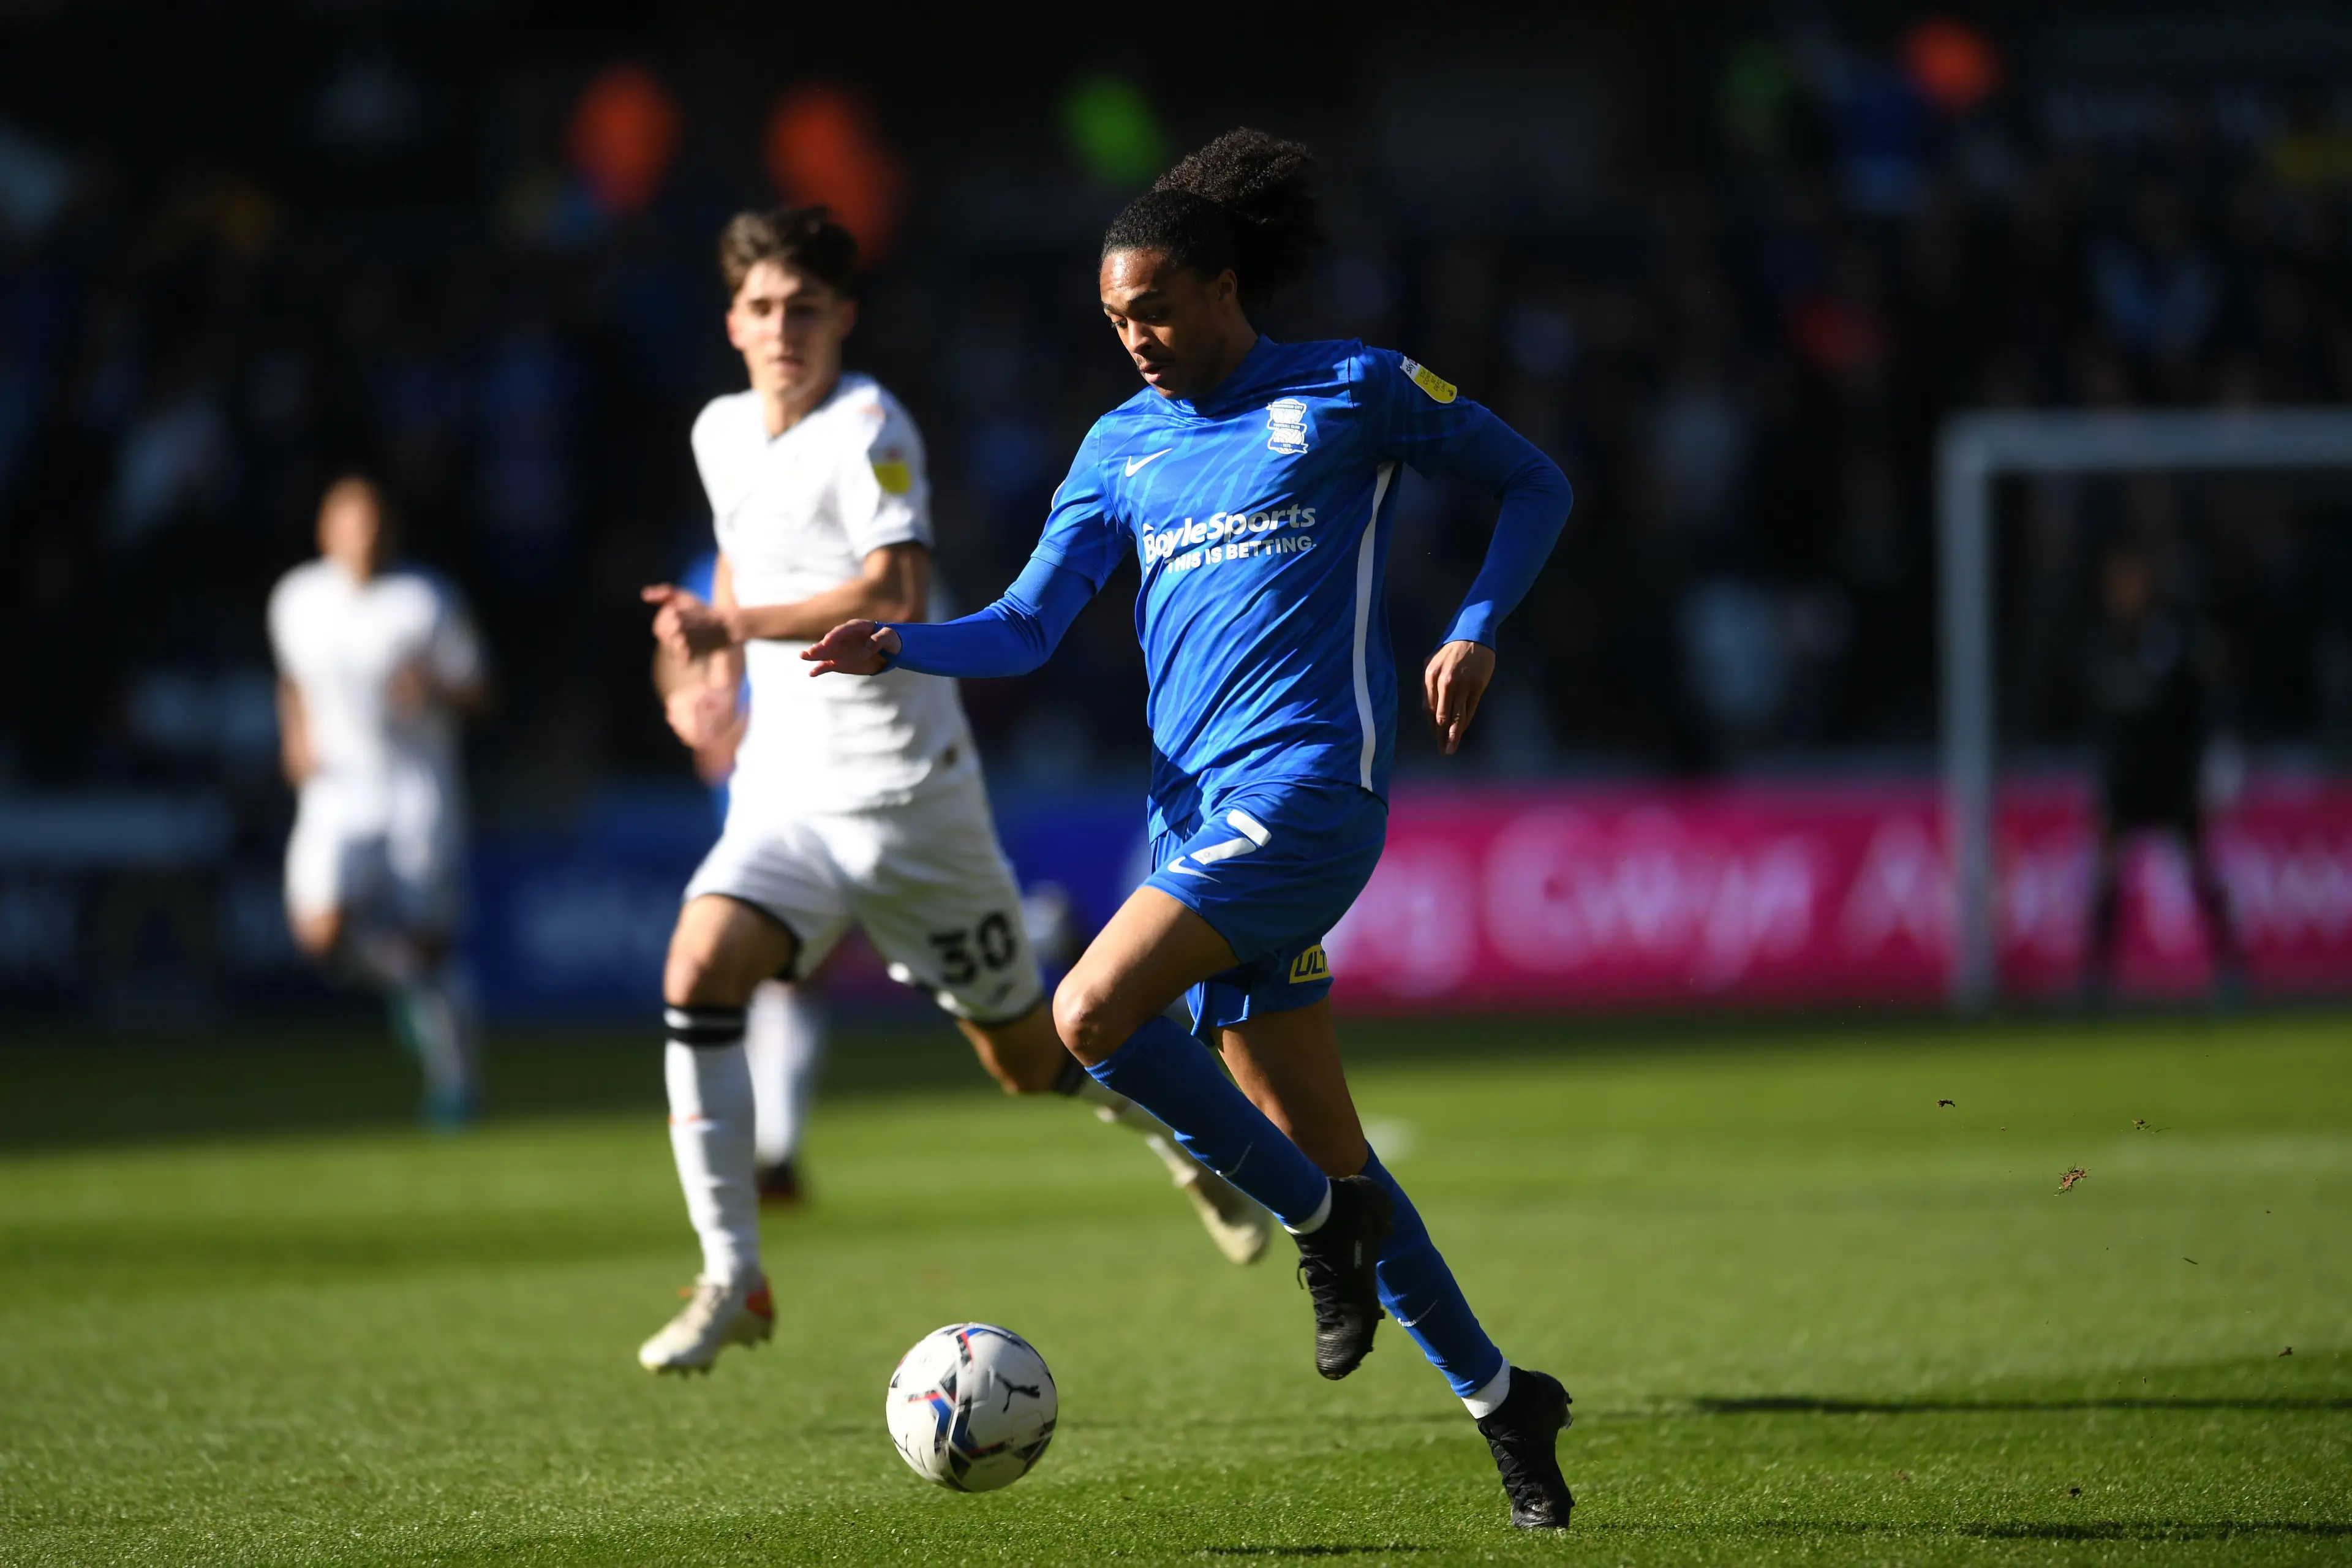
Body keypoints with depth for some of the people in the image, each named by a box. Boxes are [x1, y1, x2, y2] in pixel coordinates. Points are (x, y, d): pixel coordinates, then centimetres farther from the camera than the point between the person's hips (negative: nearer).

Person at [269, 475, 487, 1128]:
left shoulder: (426, 602, -7)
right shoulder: (297, 601, 4)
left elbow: (472, 692, 0)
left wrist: (432, 690, -21)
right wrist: (297, 738, 6)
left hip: (418, 786, -2)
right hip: (338, 789, 2)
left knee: (427, 944, -4)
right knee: (321, 930, -18)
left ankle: (455, 1079, 18)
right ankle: (401, 974, 16)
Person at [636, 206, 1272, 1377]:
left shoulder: (868, 426, -13)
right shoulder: (721, 433, 8)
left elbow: (894, 592, -26)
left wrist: (734, 628, -29)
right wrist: (719, 679, 14)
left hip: (908, 794, -5)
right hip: (785, 789, 5)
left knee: (1029, 1057, 6)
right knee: (696, 974, -21)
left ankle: (1179, 1129, 39)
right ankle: (732, 1281, -17)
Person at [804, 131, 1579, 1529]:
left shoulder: (1355, 393, 1)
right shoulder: (1124, 446, 15)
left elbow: (1536, 486, 10)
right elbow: (1028, 627, 10)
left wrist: (1476, 632, -4)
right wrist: (904, 648, -9)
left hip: (1308, 784, -7)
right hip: (1200, 804, 7)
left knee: (1092, 1015, -23)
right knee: (1315, 1141, 6)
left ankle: (1326, 1222, -6)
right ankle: (1497, 1396, 17)